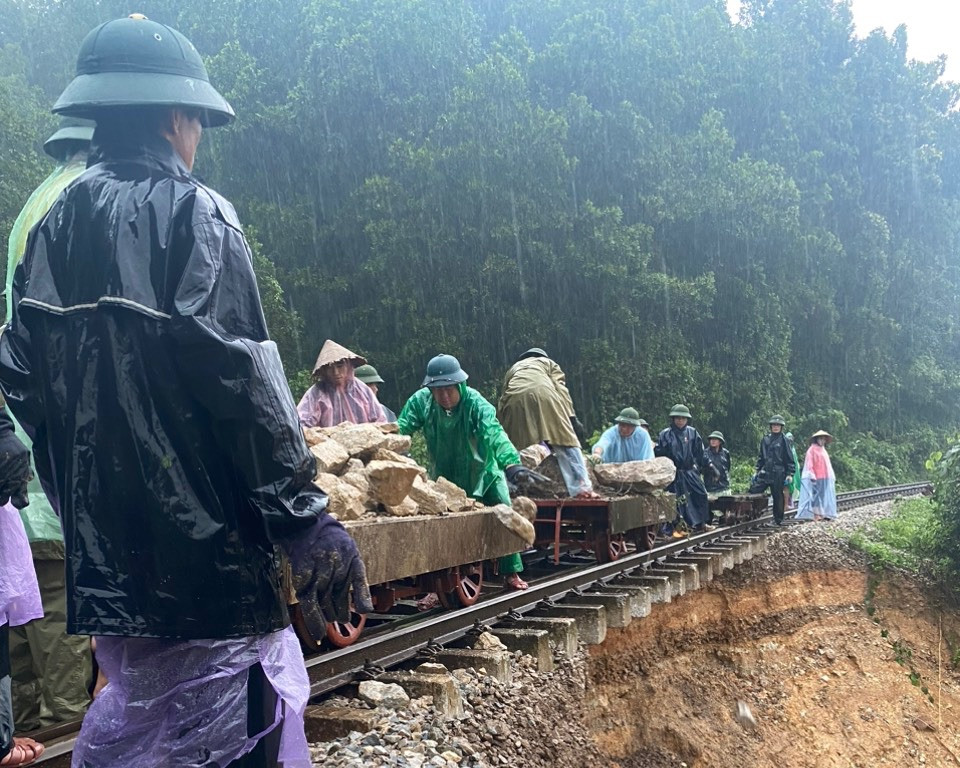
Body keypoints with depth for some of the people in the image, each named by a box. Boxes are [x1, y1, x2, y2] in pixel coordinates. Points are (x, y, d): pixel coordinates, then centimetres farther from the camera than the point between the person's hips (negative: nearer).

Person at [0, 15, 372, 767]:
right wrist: (307, 521, -14)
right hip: (203, 542, -8)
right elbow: (243, 383, -18)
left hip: (106, 545, 8)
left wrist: (82, 502, 19)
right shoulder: (192, 213, -10)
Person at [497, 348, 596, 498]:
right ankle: (582, 488, -7)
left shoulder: (513, 369, 43)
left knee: (515, 448, 11)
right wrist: (571, 417, 10)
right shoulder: (548, 362, 36)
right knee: (565, 441, 1)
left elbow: (502, 400, 32)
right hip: (542, 394, -2)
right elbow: (560, 388, 17)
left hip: (514, 399, 2)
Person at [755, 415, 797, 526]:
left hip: (778, 474, -4)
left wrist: (789, 474, -7)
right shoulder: (765, 439, 10)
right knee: (753, 491, -8)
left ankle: (778, 520, 14)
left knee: (778, 497, 4)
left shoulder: (783, 440, -2)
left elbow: (789, 459, -1)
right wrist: (758, 470, 14)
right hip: (765, 473, 4)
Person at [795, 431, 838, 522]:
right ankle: (815, 515, -9)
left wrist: (832, 476, 19)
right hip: (816, 477, -8)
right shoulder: (812, 449, -4)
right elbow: (809, 464, -11)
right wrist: (812, 475, -20)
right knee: (815, 496, -8)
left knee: (824, 496, 7)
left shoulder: (824, 450, 20)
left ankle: (822, 514, 10)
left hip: (825, 478, 8)